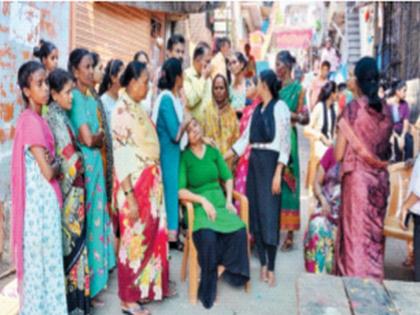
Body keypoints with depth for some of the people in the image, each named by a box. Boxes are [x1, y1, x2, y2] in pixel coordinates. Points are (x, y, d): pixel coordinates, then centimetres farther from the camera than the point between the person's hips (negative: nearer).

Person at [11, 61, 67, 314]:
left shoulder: (36, 119, 10)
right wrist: (59, 163, -2)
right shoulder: (31, 121, -18)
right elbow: (48, 171, -20)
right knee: (41, 258, 3)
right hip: (40, 199, -9)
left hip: (45, 198, 9)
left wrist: (54, 162, -3)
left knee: (45, 258, 16)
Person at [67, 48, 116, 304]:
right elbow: (87, 139, -19)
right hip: (82, 164, -8)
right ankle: (88, 286, 11)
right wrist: (101, 136, -1)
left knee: (97, 218, 15)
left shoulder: (92, 99, 13)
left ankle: (97, 275, 29)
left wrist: (96, 138, -5)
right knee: (87, 220, -1)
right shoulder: (75, 97, -14)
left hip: (95, 163, 8)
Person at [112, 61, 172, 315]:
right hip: (134, 184, -8)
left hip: (150, 182, 8)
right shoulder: (122, 110, -15)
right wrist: (129, 195, -21)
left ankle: (147, 286, 31)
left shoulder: (138, 109, 11)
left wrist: (154, 182, 13)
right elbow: (121, 155, -19)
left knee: (151, 235, 15)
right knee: (134, 239, 2)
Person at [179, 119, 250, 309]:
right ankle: (208, 287, -12)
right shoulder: (184, 157, -1)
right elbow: (181, 191, -9)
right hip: (198, 205, -3)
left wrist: (229, 200, -1)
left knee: (239, 230, -27)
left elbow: (228, 178, 14)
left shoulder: (213, 151, 11)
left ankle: (231, 271, -3)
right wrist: (203, 200, -18)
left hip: (219, 201, 4)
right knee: (207, 236, -34)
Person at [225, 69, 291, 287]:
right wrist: (222, 158, 14)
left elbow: (285, 143, -12)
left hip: (270, 162, -7)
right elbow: (245, 138, 16)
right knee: (255, 211, 7)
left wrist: (278, 173, -18)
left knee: (269, 213, -4)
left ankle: (271, 268, 6)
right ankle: (263, 264, 16)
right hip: (254, 162, 7)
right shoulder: (257, 109, 14)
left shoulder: (280, 107, -8)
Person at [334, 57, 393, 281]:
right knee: (375, 231, 15)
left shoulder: (352, 109, -12)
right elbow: (387, 148, 12)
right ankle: (373, 279, 26)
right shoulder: (386, 109, 2)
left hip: (357, 177, -5)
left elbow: (338, 155, -11)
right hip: (380, 178, 5)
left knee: (356, 231, 5)